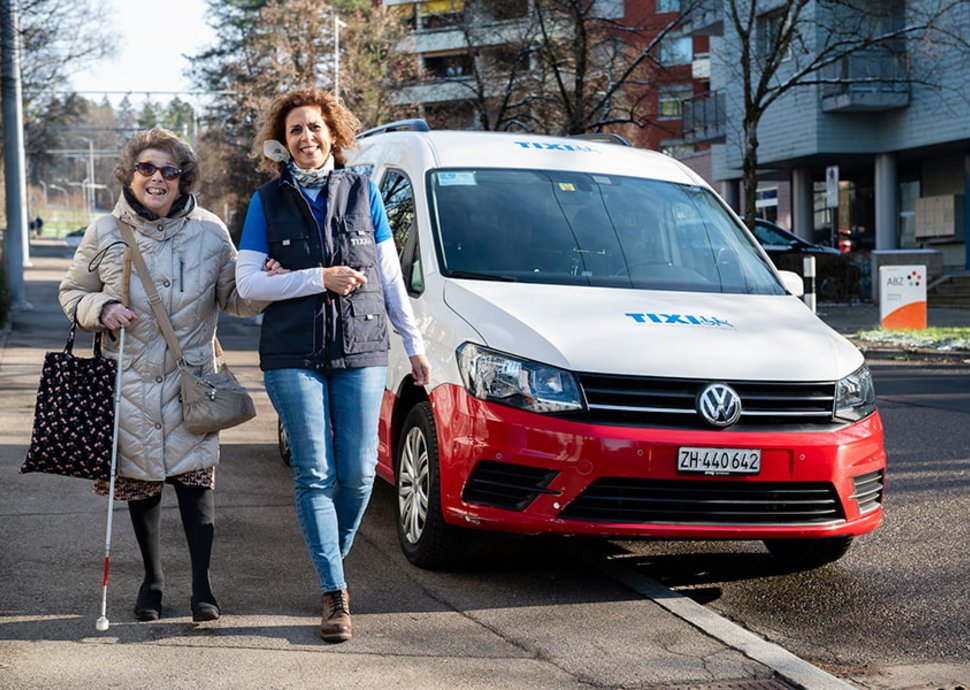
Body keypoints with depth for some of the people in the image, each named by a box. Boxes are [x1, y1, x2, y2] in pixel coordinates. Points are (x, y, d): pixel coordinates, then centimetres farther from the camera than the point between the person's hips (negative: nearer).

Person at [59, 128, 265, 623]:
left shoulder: (210, 232, 2)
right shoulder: (104, 234, 1)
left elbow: (235, 298, 9)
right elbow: (71, 292, 11)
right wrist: (102, 310, -10)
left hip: (191, 378, -1)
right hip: (131, 381, 1)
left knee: (195, 475, -7)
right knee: (139, 479, 9)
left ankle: (202, 586, 1)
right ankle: (152, 579, 25)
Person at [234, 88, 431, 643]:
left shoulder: (362, 191, 10)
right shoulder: (269, 201, 7)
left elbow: (391, 277, 13)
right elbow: (248, 282, -2)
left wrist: (415, 344, 11)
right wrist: (321, 279, -11)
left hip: (361, 351, 1)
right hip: (293, 355, -1)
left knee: (358, 474, -1)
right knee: (315, 474, -4)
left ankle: (333, 562, 24)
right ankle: (335, 593, 0)